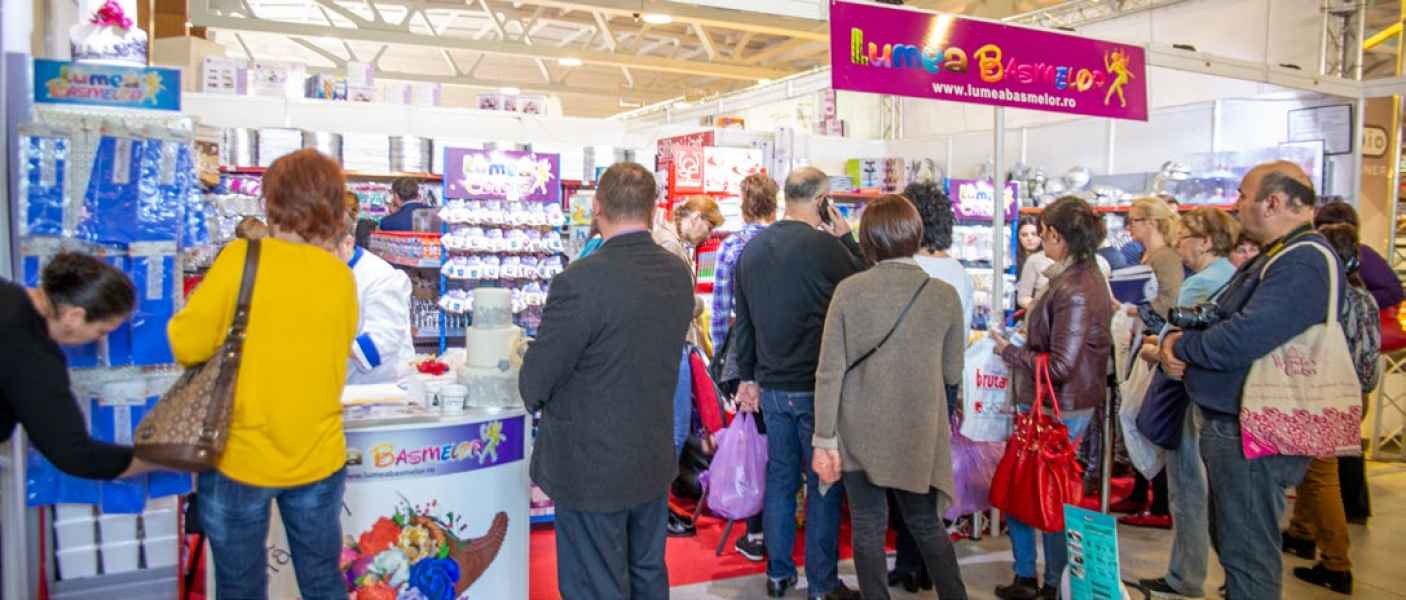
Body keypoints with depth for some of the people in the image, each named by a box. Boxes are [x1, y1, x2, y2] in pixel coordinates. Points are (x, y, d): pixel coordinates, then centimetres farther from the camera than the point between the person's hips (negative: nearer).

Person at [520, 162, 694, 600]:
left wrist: (537, 397, 6)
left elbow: (534, 385, -16)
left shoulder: (580, 281, -24)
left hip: (592, 470, -6)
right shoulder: (679, 273, -3)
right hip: (655, 462, 7)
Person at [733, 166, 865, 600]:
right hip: (817, 386, -6)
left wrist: (748, 377, 19)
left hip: (772, 386, 6)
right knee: (823, 482, 5)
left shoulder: (752, 248, 6)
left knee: (779, 477, 15)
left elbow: (742, 320, 11)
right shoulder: (824, 246, -15)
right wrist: (847, 239, 4)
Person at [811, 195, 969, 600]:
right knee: (926, 524, 19)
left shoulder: (849, 291, -12)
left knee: (869, 528, 12)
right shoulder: (945, 295, -8)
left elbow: (829, 373, -11)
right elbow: (952, 375, 0)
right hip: (919, 435, 1)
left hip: (860, 434, -1)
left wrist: (825, 439, -5)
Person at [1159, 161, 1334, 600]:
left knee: (1247, 555, 0)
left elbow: (1243, 339, -30)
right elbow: (1217, 317, 18)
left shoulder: (1302, 262, -21)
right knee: (1229, 539, 23)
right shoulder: (1275, 258, 15)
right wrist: (1178, 342, -3)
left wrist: (1179, 345, -12)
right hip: (1228, 424, 11)